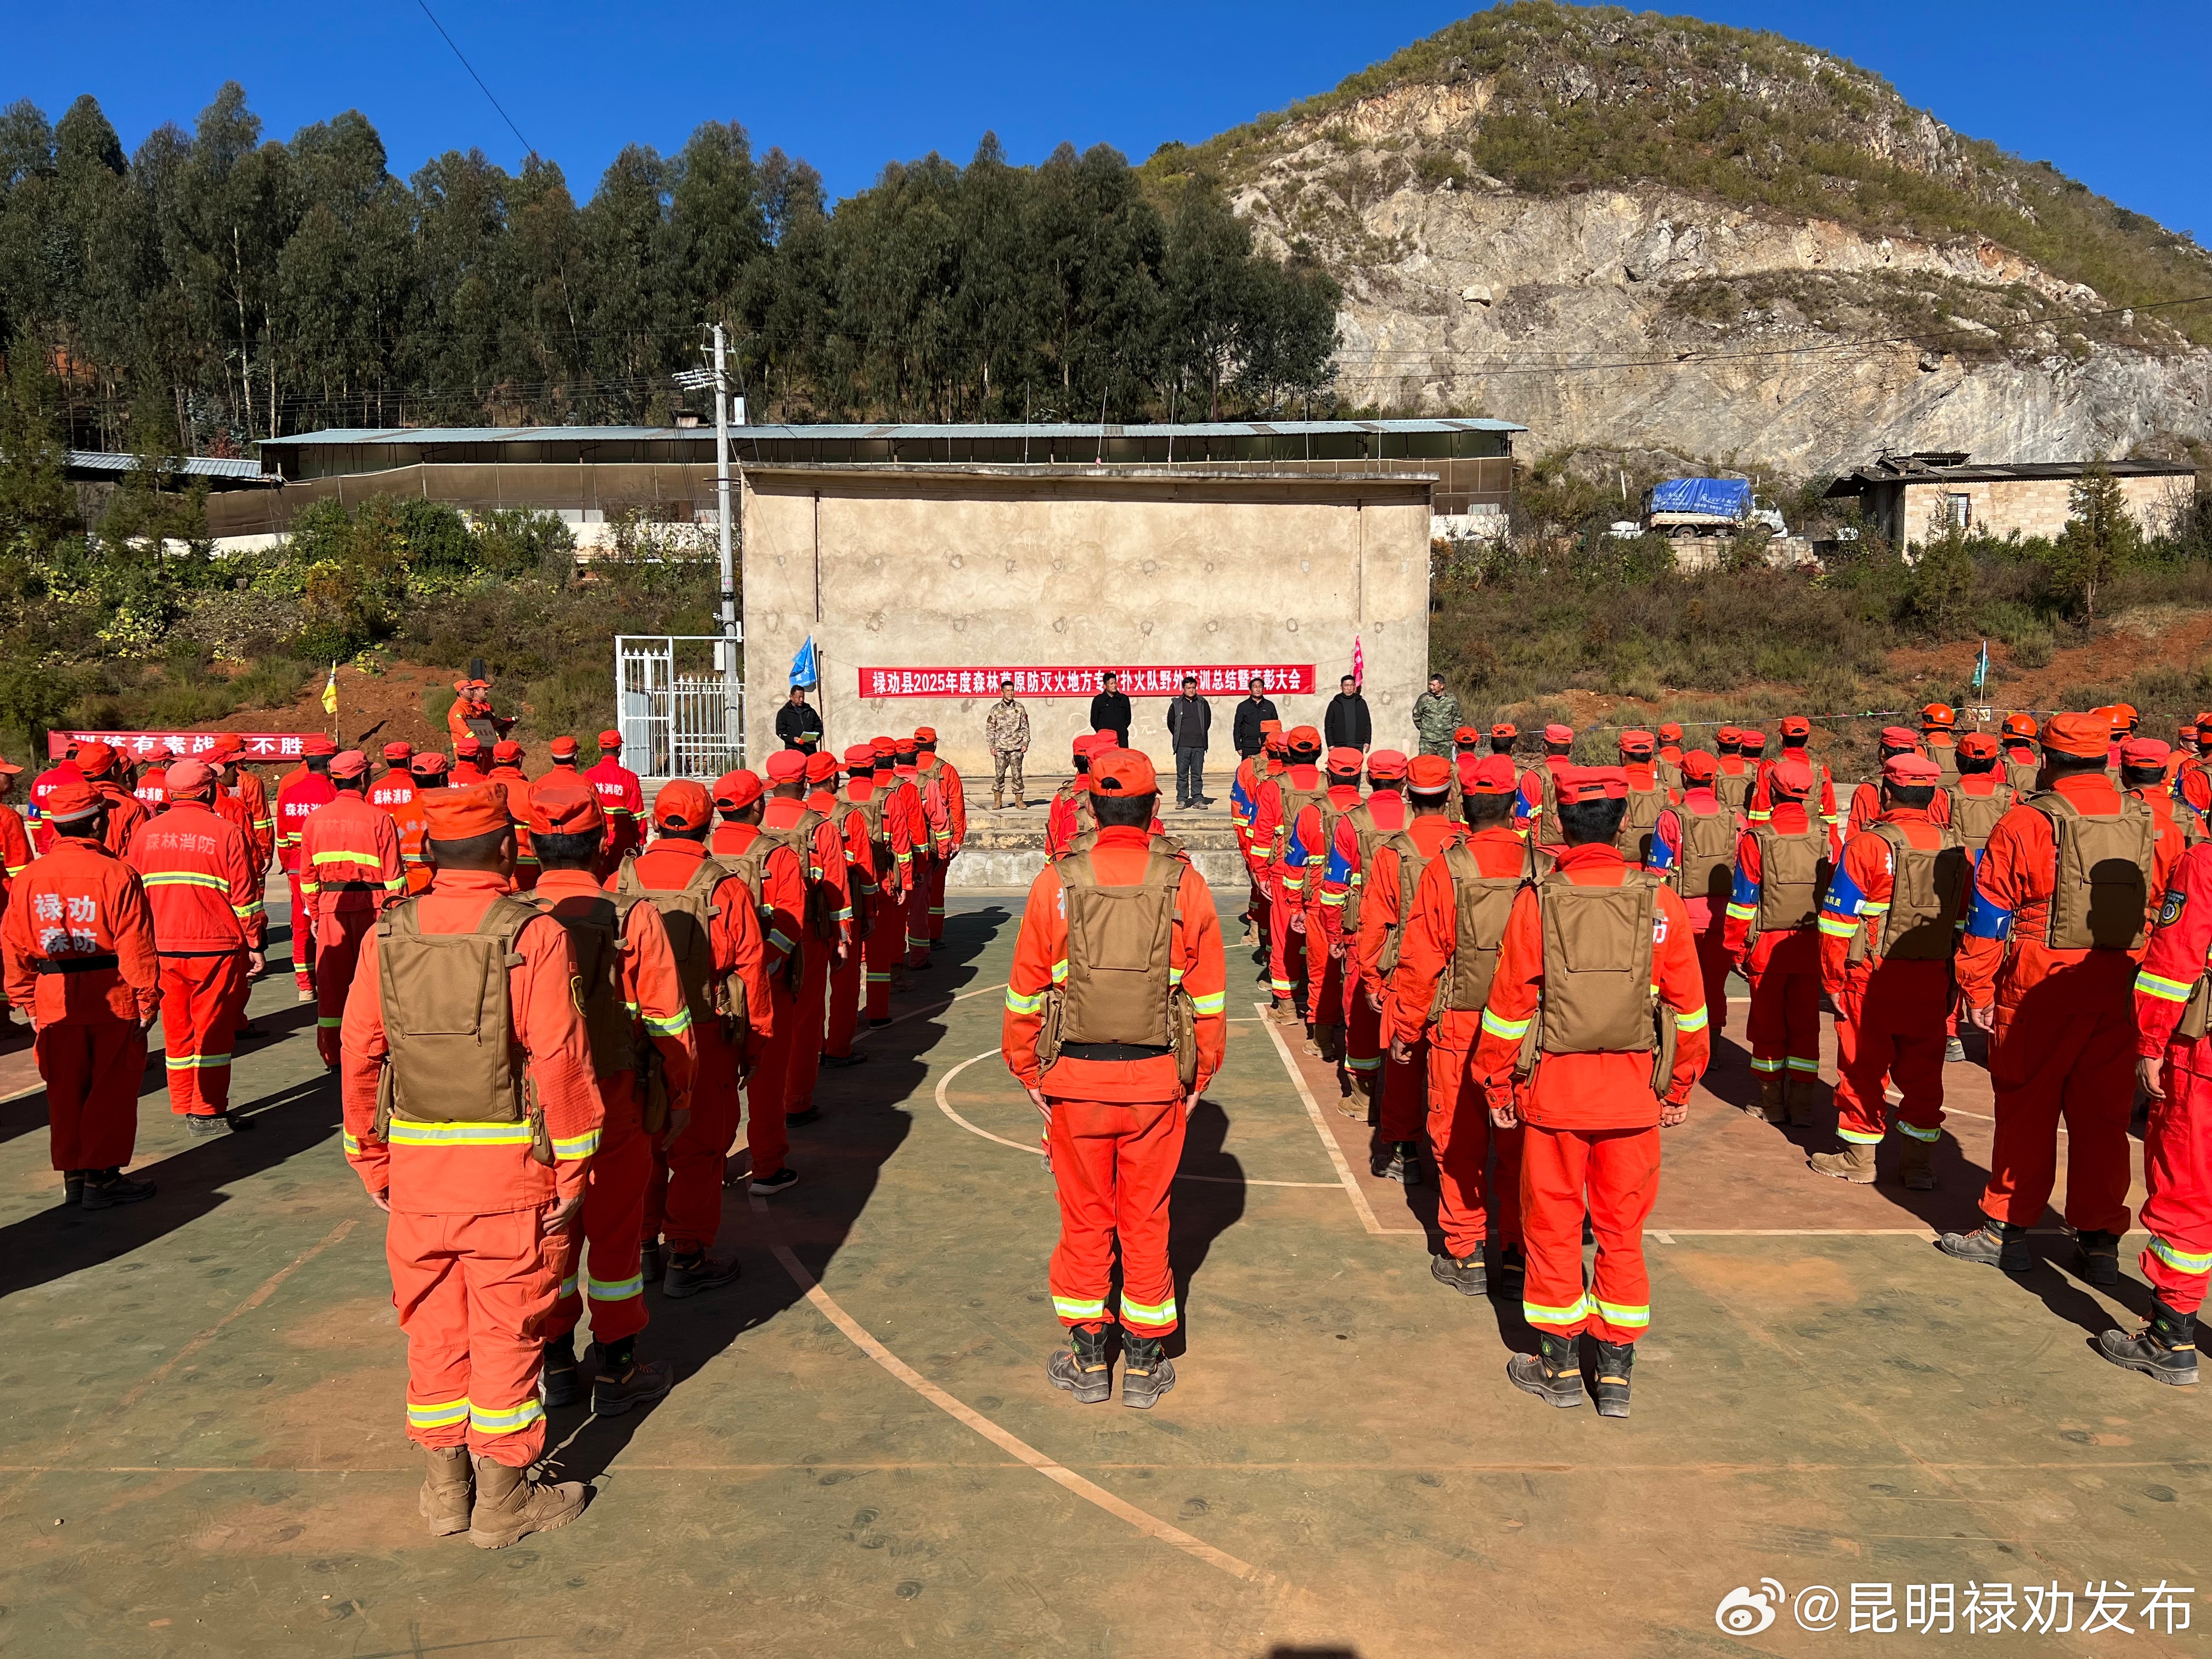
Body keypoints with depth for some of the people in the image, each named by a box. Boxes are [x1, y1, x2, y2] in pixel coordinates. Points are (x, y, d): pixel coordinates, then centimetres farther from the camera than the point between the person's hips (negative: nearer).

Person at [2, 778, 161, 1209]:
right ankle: (101, 1177, 10)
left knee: (65, 1092, 15)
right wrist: (147, 999, -6)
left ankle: (72, 1174, 23)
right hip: (113, 999, -4)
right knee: (111, 1091, 6)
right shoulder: (116, 874, -13)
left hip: (54, 1002, 5)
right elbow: (135, 946, -14)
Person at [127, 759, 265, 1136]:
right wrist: (254, 945, 1)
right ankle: (208, 1112, 6)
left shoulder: (145, 833, 5)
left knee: (177, 1030, 13)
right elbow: (245, 896, -6)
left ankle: (184, 1106, 22)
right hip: (216, 948, -4)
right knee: (213, 1030, 3)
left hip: (162, 949, 4)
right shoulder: (226, 832, -7)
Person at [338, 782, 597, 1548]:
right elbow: (561, 1062, -15)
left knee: (434, 1329, 17)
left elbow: (358, 1058, 3)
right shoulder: (535, 937, -14)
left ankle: (444, 1491, 30)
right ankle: (503, 1500, 20)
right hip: (510, 1172, -4)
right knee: (506, 1335, 8)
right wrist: (573, 1168, -6)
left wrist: (371, 1161, 14)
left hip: (416, 1170, 4)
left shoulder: (386, 937, 0)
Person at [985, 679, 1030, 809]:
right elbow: (990, 728, 6)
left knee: (1017, 774, 1)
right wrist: (992, 746, 0)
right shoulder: (996, 709, 5)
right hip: (1000, 748, 0)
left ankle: (1019, 799, 8)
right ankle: (998, 800, 7)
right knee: (999, 774, -1)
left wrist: (1025, 744, 1)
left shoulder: (1020, 708, 7)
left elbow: (1025, 727, 9)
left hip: (1016, 747, 0)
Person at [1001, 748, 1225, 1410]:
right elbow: (1208, 996, 0)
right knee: (1147, 1220, 13)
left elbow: (1025, 993, -2)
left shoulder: (1055, 884, -7)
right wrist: (1200, 1075, 11)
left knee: (1084, 1220, 14)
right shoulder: (1186, 886, -6)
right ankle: (1145, 1366, 25)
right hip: (1158, 1081, 1)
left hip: (1075, 1079, 0)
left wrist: (1027, 1070, 10)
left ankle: (1088, 1361, 26)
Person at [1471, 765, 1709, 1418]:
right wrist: (1679, 1088, 13)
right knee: (1622, 1229, 14)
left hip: (1553, 1089, -2)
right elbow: (1688, 1007, 1)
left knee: (1553, 1224, 12)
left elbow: (1509, 1005, -6)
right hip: (1633, 1094, 2)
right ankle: (1616, 1374, 22)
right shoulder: (1660, 902, -5)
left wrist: (1498, 1086, 5)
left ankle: (1559, 1366, 24)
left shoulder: (1538, 901, -11)